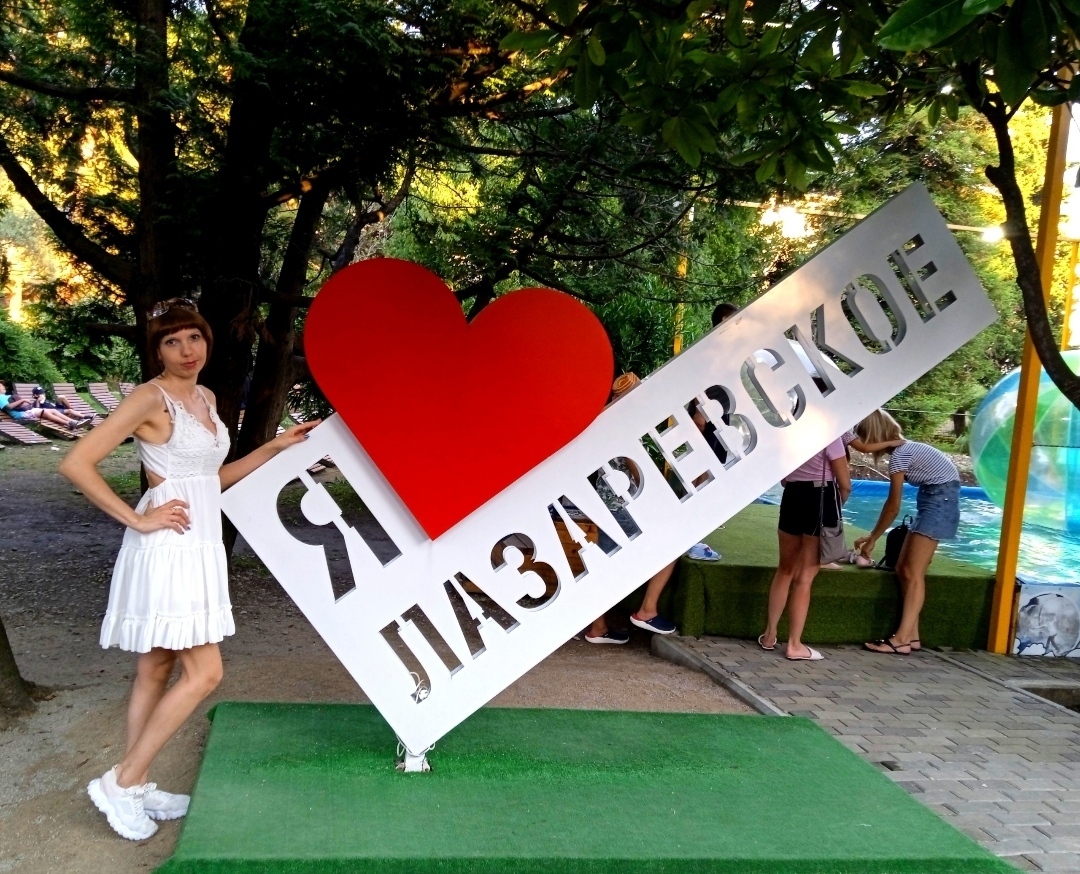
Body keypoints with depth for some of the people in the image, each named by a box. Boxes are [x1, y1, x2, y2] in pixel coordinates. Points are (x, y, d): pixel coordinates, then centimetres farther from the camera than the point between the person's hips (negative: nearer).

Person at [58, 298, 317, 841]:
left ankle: (135, 789, 25)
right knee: (204, 673, -7)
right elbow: (76, 465, -18)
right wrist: (138, 520, -17)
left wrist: (276, 447, 16)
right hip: (167, 550, -8)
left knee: (157, 670, 14)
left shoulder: (205, 398, 12)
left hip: (198, 547, 8)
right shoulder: (151, 398, -13)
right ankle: (120, 783, 6)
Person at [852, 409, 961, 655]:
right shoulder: (902, 449, 12)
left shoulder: (898, 454, -16)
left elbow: (893, 506, -11)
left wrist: (872, 539, -1)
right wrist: (872, 536, 17)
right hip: (934, 498, 10)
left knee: (912, 573, -11)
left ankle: (902, 640, -10)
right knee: (903, 570, 7)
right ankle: (911, 636, 9)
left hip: (940, 499, -10)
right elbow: (892, 502, 15)